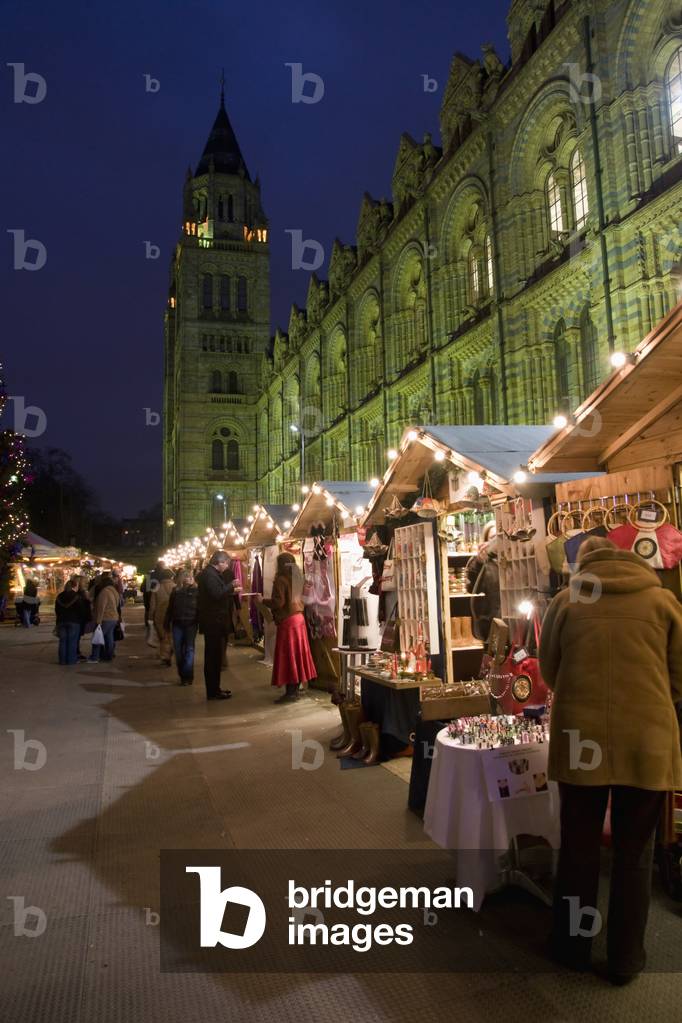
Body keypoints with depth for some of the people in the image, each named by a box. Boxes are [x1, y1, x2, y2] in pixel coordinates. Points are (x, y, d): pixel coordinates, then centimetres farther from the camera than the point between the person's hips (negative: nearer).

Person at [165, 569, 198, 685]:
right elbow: (170, 608, 11)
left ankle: (187, 676, 1)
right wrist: (167, 622, 9)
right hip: (177, 623, 4)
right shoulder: (175, 590, 6)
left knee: (189, 649, -2)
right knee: (178, 649, 7)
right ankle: (182, 674, 19)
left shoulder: (196, 590, -4)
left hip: (191, 623, -4)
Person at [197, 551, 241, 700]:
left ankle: (214, 689, 24)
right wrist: (231, 585, -13)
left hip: (214, 621, 11)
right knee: (214, 656, -4)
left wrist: (232, 590, 12)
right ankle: (213, 692, 3)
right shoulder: (209, 574, -16)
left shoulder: (211, 573, 16)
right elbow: (217, 594, -26)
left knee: (214, 656, 16)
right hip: (213, 622, -11)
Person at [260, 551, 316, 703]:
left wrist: (263, 601, -5)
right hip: (298, 618, 8)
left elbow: (279, 602, -19)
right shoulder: (296, 578, 10)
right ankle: (295, 689, 17)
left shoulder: (281, 579, -14)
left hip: (287, 621, -8)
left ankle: (290, 692, 0)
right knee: (297, 653, 11)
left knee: (287, 656, -2)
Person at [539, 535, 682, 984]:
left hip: (580, 739, 0)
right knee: (634, 852, 17)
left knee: (578, 847, 17)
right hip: (646, 741, 0)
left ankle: (573, 947, 32)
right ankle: (626, 958, 30)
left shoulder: (566, 601, 2)